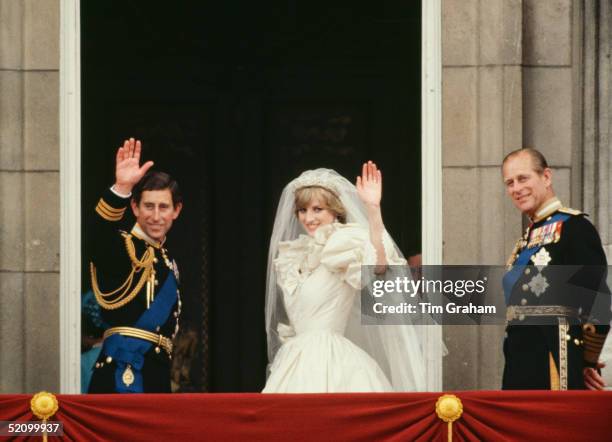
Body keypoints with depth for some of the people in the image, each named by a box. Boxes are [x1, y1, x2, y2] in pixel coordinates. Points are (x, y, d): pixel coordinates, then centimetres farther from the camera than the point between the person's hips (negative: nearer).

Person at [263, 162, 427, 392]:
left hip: (331, 363, -7)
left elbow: (377, 268, -28)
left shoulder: (344, 247, -5)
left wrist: (373, 210, -32)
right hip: (297, 363, 7)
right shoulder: (294, 256, 18)